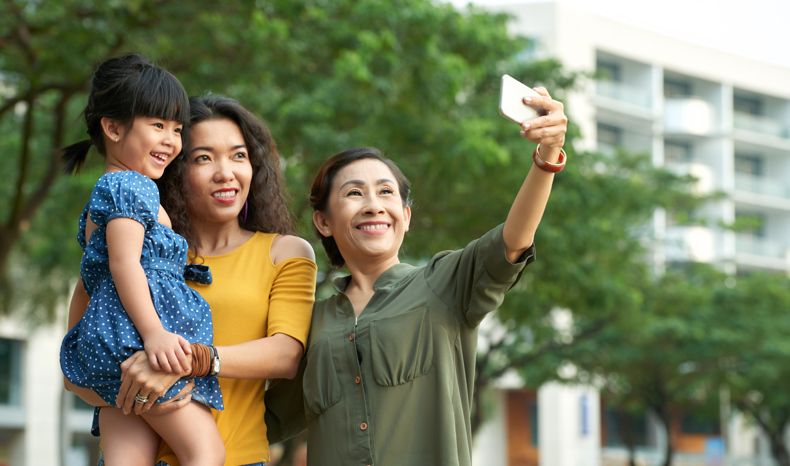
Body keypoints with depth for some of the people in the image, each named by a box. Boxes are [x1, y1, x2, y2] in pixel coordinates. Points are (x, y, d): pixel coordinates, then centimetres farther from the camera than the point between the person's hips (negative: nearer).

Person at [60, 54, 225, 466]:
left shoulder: (99, 197, 29)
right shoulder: (131, 186, -3)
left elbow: (87, 284, 34)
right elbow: (125, 262, -15)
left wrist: (75, 351, 39)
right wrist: (154, 332, -23)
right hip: (134, 330, -9)